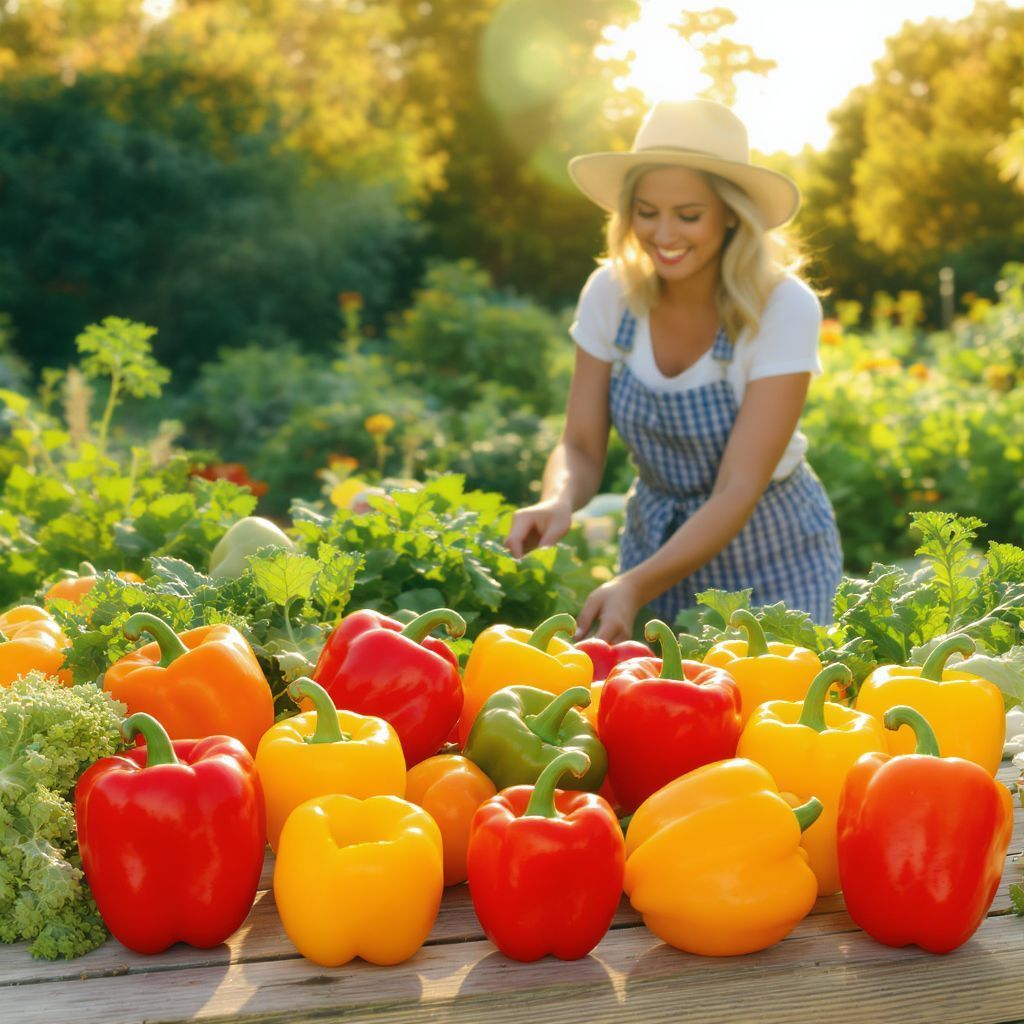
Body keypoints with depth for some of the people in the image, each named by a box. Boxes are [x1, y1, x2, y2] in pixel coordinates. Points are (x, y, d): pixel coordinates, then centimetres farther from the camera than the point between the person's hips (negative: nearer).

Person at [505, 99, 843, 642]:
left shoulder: (784, 309, -24)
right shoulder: (611, 292, -13)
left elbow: (738, 491, -28)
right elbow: (581, 446, -10)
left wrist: (635, 587, -41)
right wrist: (557, 503, -33)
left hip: (769, 554, -3)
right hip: (656, 542, 3)